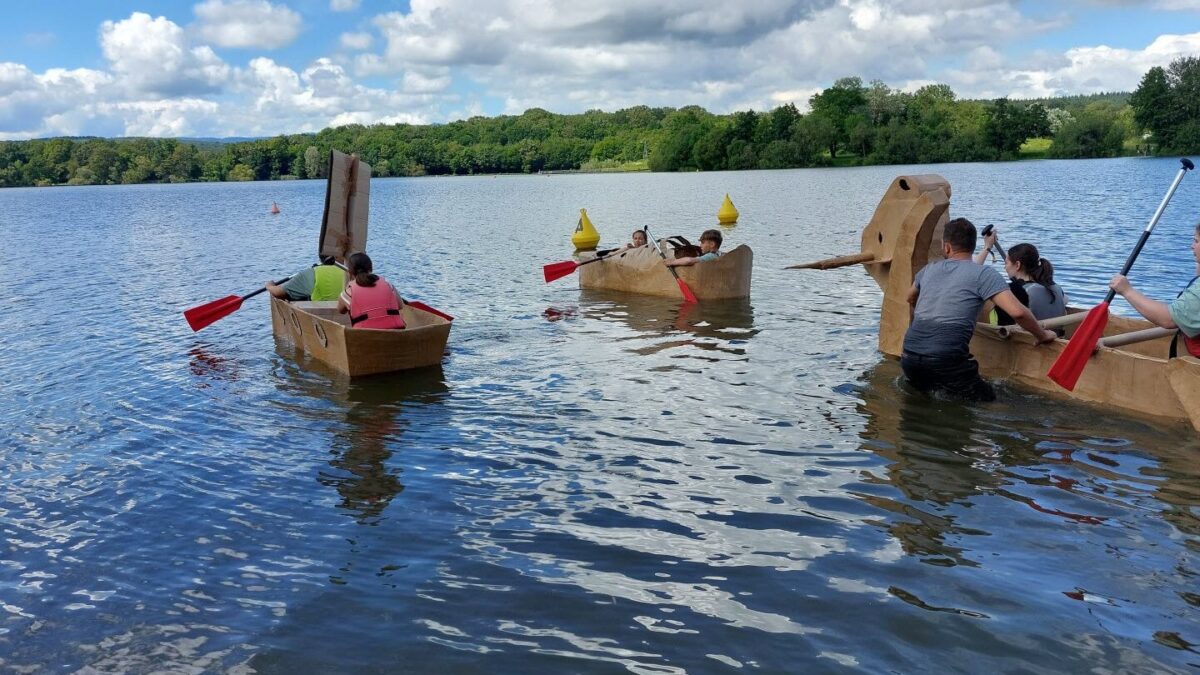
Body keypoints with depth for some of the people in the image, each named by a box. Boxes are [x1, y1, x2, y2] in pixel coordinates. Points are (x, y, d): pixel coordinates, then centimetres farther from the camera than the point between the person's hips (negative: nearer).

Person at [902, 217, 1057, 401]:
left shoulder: (929, 270, 17)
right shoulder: (984, 274, 0)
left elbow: (911, 299, 38)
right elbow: (1017, 312, -10)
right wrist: (1042, 335, 9)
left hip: (909, 357, 6)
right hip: (946, 359, -5)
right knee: (987, 400, 7)